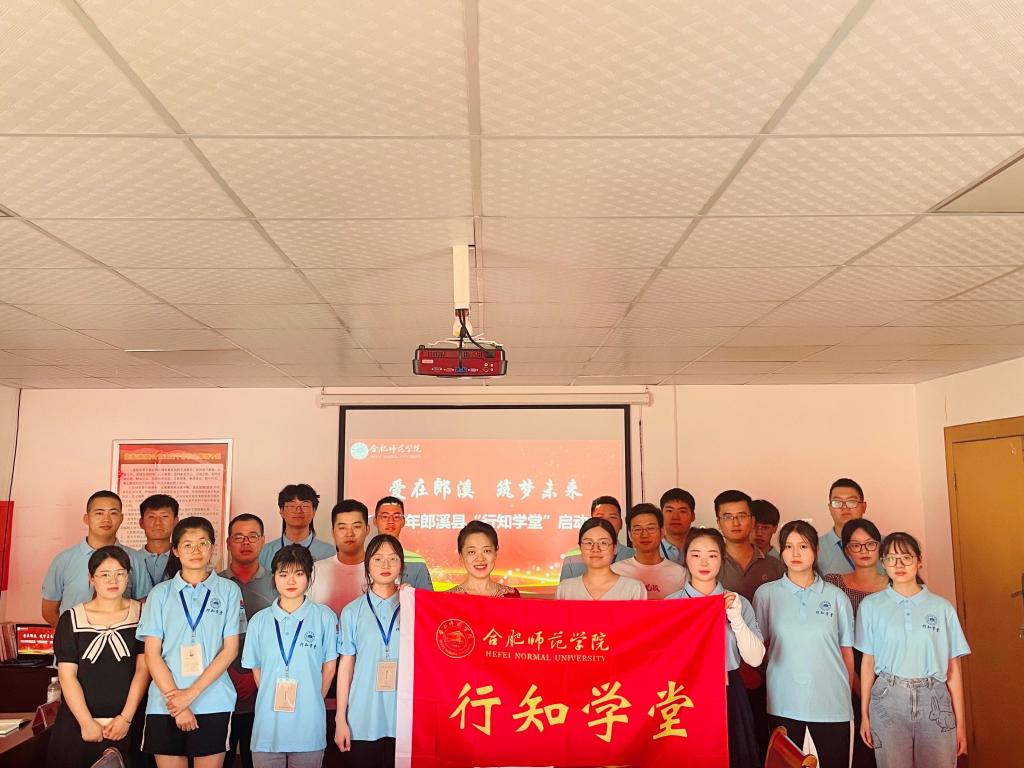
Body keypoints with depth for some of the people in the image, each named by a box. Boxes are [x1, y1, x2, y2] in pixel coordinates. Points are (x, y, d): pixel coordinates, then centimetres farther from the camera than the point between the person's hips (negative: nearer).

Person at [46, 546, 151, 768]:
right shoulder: (71, 619, 1)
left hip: (126, 724, 0)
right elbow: (67, 676, -3)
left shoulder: (141, 614, 0)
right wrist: (87, 723, -9)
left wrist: (126, 718, -9)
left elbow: (143, 669, -2)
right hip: (77, 724, 0)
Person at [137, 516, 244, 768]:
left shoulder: (229, 590, 2)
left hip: (213, 703, -1)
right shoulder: (160, 593, 5)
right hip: (165, 705, 1)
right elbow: (152, 653, 1)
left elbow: (230, 649, -2)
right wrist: (175, 698, -8)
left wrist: (191, 694, -9)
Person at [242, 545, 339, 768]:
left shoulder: (325, 617, -3)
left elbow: (329, 666, 5)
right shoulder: (259, 621, 3)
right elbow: (256, 669, 10)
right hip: (268, 727, 2)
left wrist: (313, 702, 7)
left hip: (308, 726, -1)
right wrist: (273, 700, 4)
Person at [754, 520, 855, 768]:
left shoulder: (836, 596, 2)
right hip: (784, 701, 0)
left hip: (831, 701, 0)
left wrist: (848, 695, 8)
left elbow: (846, 650, 7)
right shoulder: (766, 593, 1)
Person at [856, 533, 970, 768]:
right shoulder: (871, 605, 4)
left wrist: (960, 722, 4)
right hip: (888, 699, 0)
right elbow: (868, 662, 5)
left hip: (934, 701, 0)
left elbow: (953, 668, 6)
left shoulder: (942, 608, 4)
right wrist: (864, 714, 4)